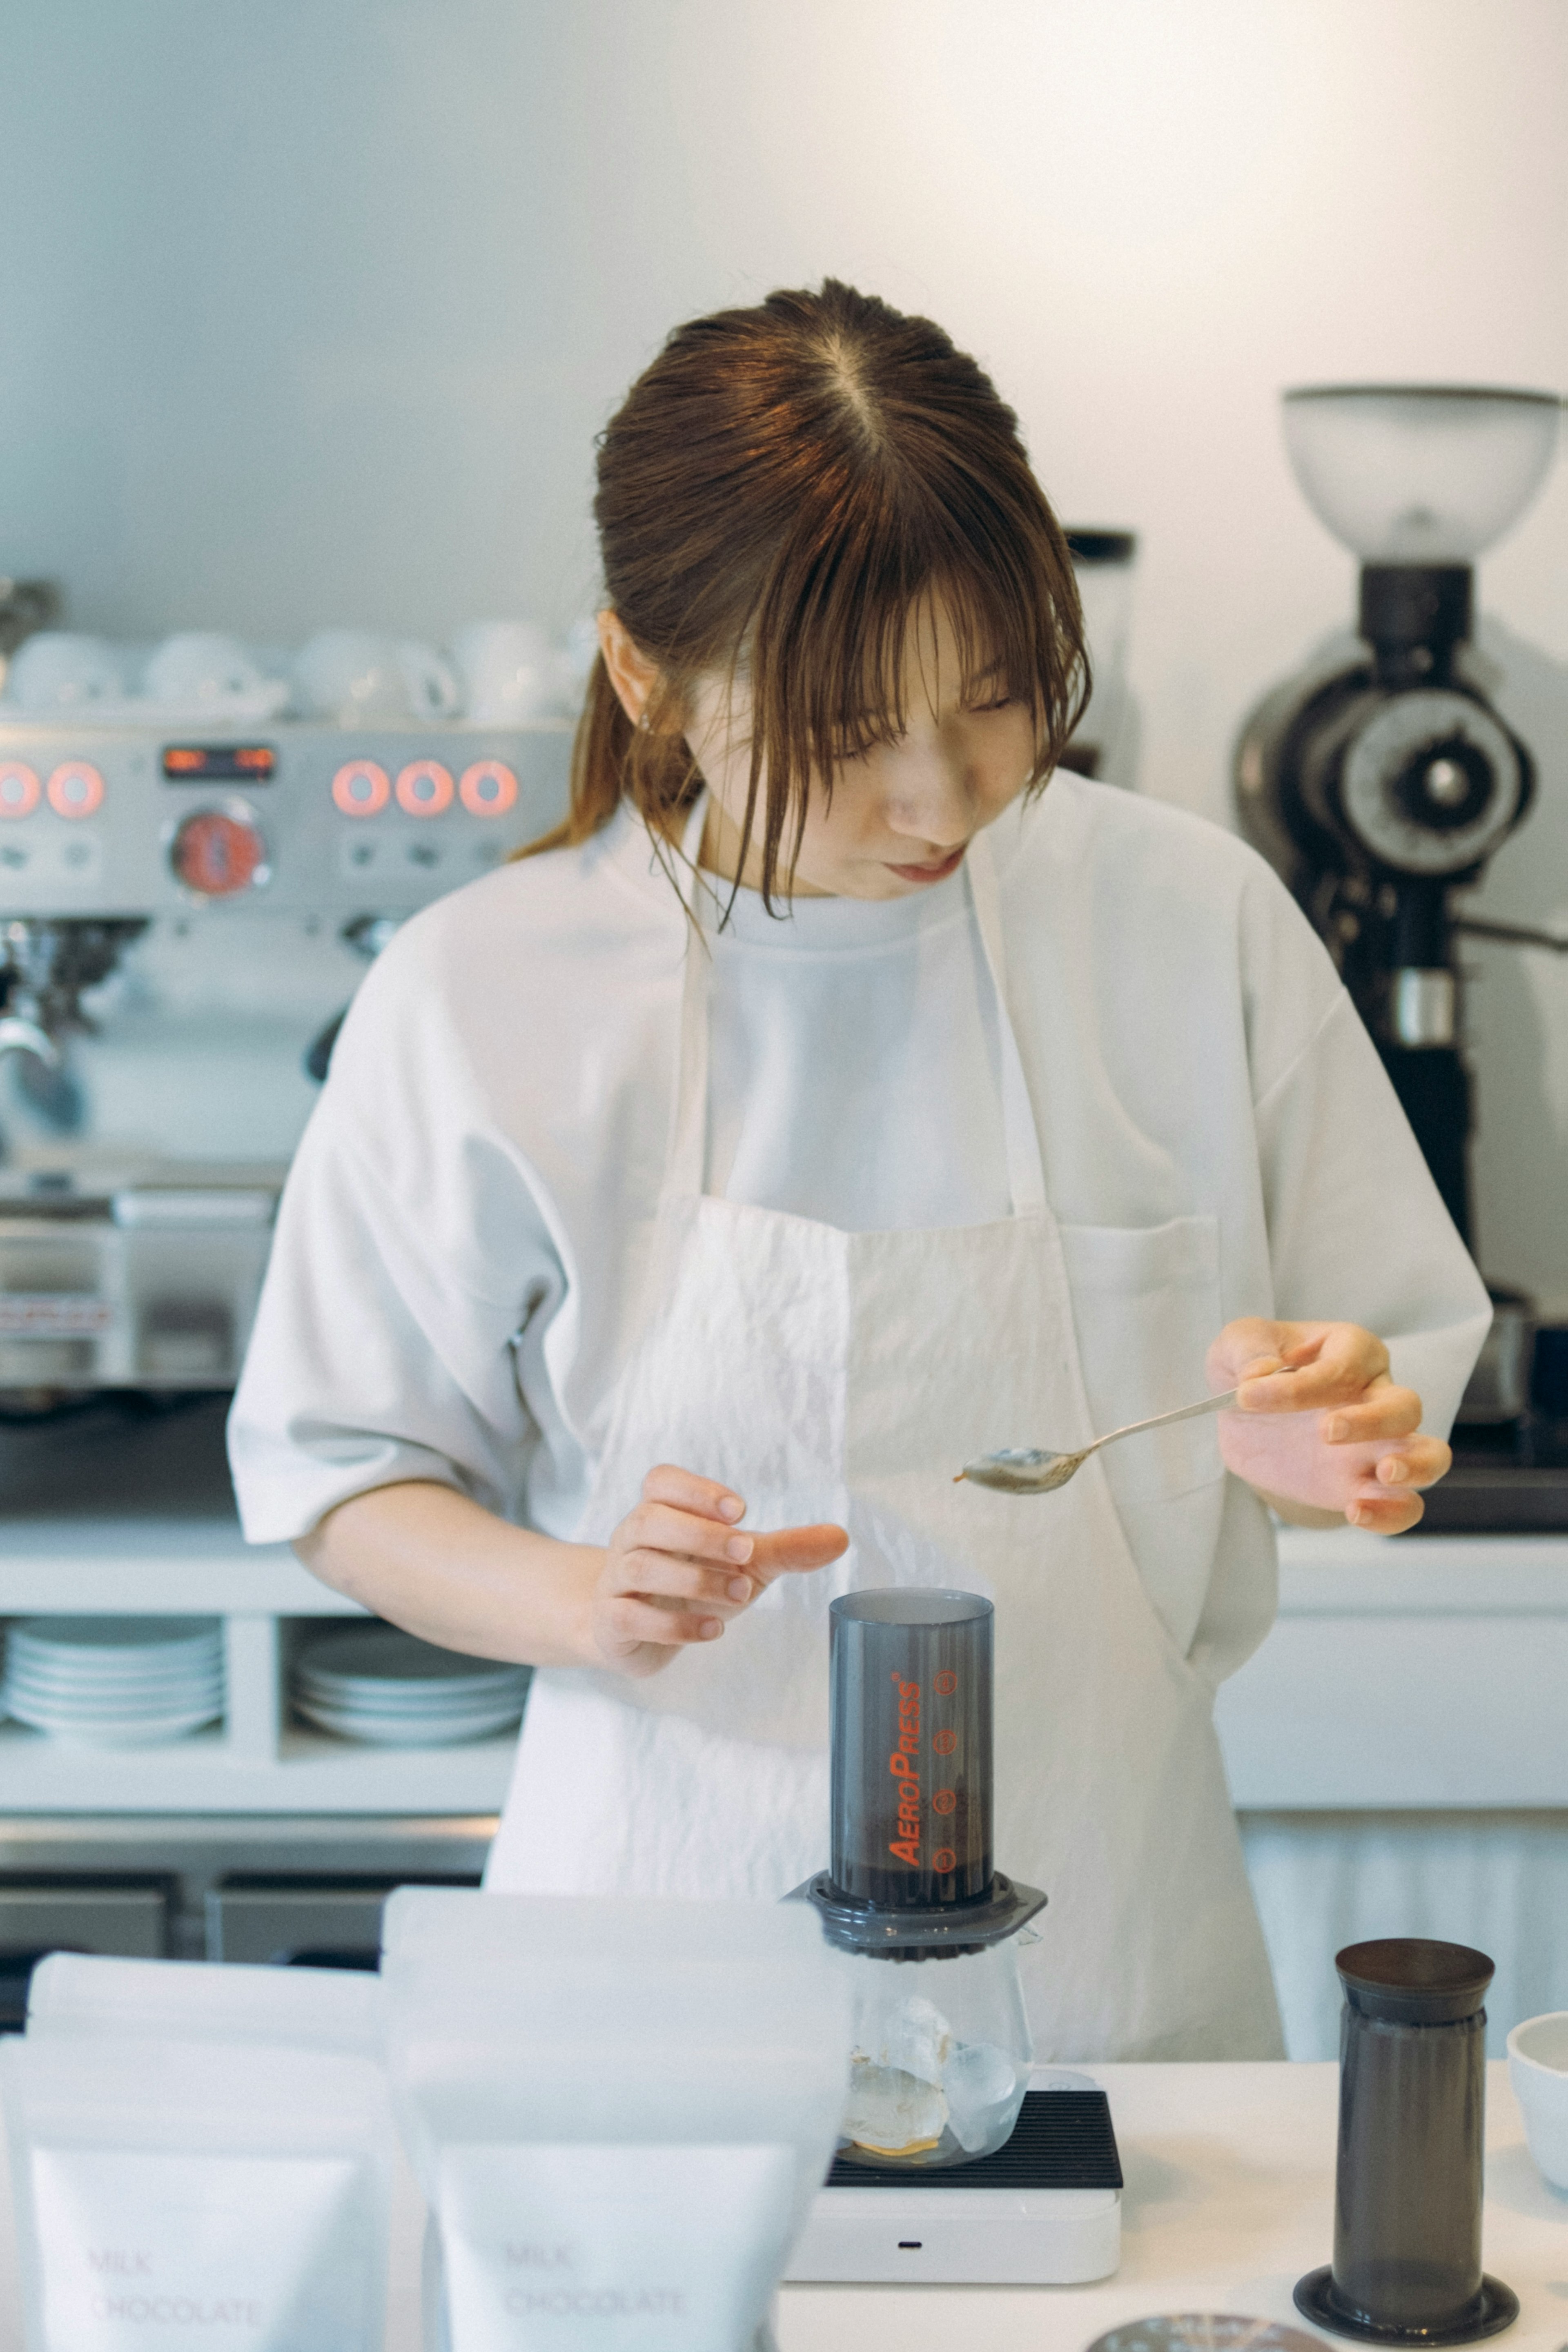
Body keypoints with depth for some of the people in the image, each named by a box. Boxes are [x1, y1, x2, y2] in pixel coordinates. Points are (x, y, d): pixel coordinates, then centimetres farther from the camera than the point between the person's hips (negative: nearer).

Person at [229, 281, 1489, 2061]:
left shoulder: (1192, 922, -4)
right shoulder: (481, 997, -8)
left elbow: (1398, 1371, 6)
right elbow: (343, 1478, 0)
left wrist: (1306, 1444, -16)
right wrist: (576, 1601, -18)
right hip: (675, 1907, -1)